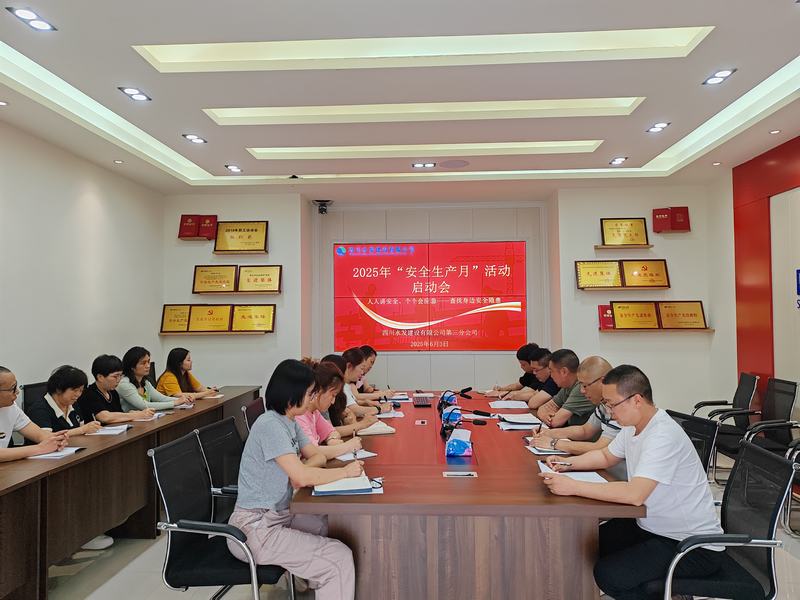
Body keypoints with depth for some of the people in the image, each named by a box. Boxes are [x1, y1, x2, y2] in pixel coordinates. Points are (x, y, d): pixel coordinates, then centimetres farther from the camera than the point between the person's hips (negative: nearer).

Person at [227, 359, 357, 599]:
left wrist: (300, 470, -10)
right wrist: (345, 472, -15)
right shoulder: (270, 425, -22)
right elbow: (302, 477, -28)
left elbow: (317, 456, 12)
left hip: (279, 515, 9)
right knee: (340, 559, -16)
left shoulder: (290, 422, 6)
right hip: (255, 528, -9)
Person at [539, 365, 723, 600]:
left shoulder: (663, 436, -27)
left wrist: (572, 486, -32)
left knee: (608, 574, -22)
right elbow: (606, 457, 18)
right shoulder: (633, 426, 1)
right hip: (651, 526, 9)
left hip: (693, 545, -9)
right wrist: (568, 463, 0)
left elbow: (634, 494, -36)